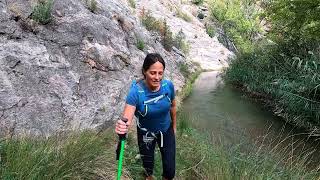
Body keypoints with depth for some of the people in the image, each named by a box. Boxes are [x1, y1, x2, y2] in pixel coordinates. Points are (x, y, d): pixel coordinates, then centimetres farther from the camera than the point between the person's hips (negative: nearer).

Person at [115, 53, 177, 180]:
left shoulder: (168, 86, -22)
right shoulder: (136, 91, -31)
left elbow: (172, 106, -3)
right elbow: (126, 118, -41)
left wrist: (174, 126, 9)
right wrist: (122, 126, -63)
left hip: (166, 130, 2)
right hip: (145, 134, -1)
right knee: (148, 164, 23)